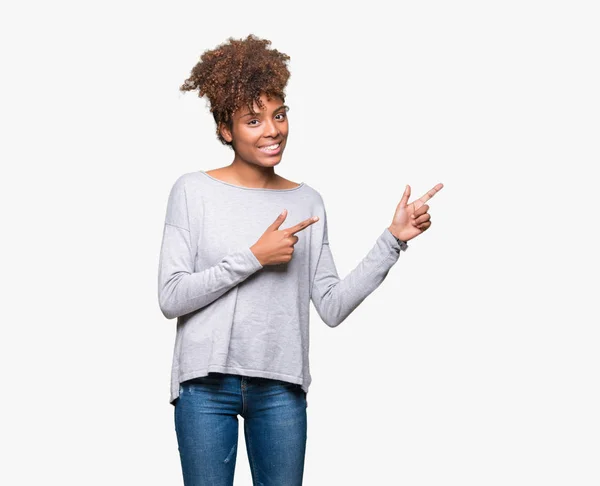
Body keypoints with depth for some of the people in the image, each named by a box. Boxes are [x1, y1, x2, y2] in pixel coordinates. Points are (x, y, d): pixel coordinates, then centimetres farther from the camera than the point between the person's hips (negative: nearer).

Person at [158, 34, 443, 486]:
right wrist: (254, 258, -14)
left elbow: (333, 306, 2)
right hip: (206, 384, -2)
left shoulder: (309, 202, 6)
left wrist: (393, 240, -4)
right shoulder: (193, 191, -2)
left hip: (281, 386, 2)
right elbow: (171, 296, -9)